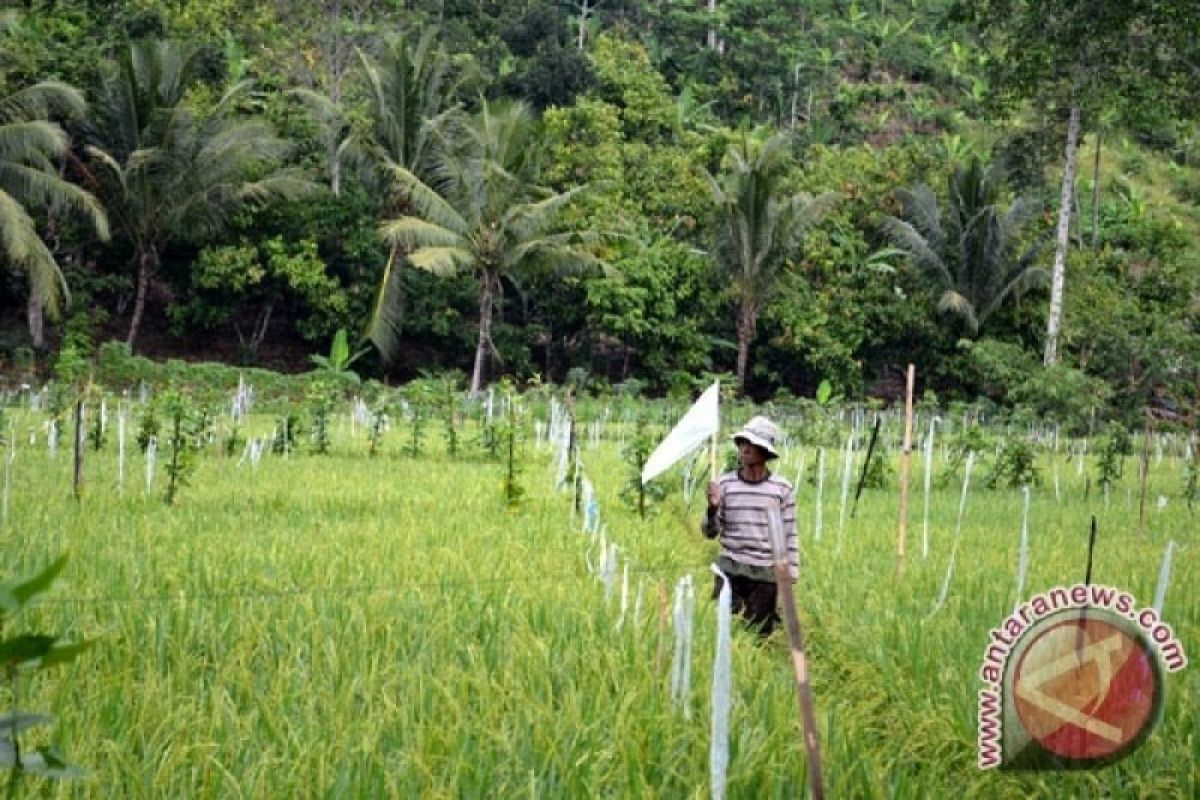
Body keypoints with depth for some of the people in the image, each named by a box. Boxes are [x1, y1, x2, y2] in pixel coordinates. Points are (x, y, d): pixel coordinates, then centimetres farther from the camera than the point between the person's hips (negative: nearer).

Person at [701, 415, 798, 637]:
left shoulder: (782, 489, -1)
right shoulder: (725, 484, 2)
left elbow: (789, 536, 3)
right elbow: (709, 532, 4)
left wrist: (789, 580, 0)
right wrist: (713, 508, -16)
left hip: (766, 574, -1)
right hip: (730, 569, 1)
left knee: (760, 634, 1)